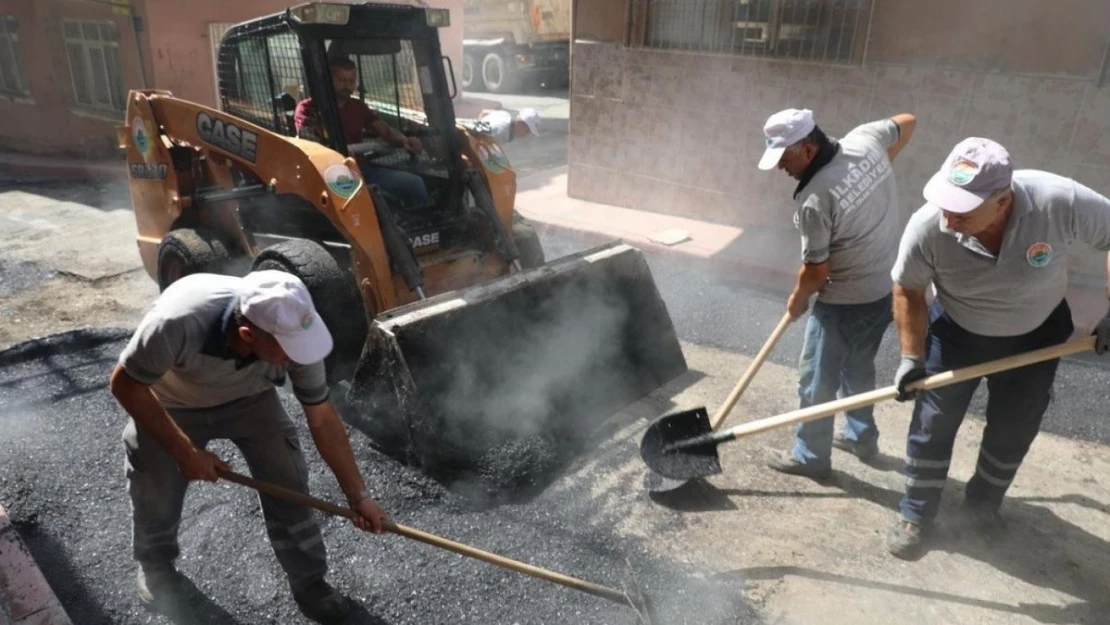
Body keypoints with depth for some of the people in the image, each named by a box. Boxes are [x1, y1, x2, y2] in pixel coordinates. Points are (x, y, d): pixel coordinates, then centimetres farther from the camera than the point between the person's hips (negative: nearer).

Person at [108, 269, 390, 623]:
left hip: (248, 398, 2)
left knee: (287, 480, -6)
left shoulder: (294, 332, -33)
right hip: (169, 404, -1)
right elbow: (125, 384, -25)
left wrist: (358, 495, -14)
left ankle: (308, 581, 14)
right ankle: (155, 566, 40)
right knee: (155, 491, 6)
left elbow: (323, 420, -19)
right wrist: (184, 450, -24)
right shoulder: (178, 322, -45)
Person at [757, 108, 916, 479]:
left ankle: (810, 457, 22)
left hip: (844, 302, -9)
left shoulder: (814, 200, -29)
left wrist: (797, 301, 0)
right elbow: (907, 122, 16)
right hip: (886, 289, 9)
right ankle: (862, 436, 42)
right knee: (859, 367, 26)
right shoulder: (867, 140, -7)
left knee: (817, 381, 8)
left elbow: (816, 271, -20)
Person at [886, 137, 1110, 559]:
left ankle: (984, 501, 43)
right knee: (932, 425, 4)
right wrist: (912, 357, -15)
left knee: (1013, 431, 15)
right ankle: (916, 514, 25)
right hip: (956, 333, -1)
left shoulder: (1061, 202, -35)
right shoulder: (927, 227, -33)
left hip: (1035, 337, 1)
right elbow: (908, 290, -15)